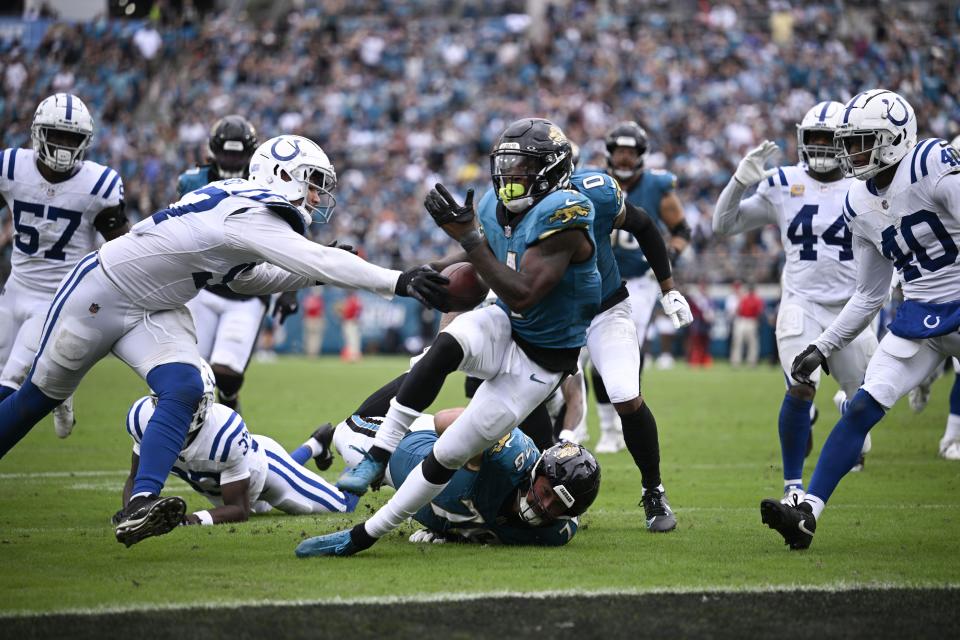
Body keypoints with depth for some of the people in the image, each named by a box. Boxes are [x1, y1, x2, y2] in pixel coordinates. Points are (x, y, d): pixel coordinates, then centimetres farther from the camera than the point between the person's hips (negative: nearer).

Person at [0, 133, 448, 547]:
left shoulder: (246, 206, 1)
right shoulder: (250, 215, -28)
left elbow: (246, 278, 17)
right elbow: (319, 260, -38)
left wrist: (314, 276, 4)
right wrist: (399, 282, -43)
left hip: (155, 312, 8)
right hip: (102, 291, -8)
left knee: (183, 392, -16)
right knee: (42, 393, 9)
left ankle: (139, 508, -26)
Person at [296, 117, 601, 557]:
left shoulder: (561, 216, -26)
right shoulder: (497, 206, -1)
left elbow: (521, 296, -34)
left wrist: (468, 238, -35)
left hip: (539, 361, -5)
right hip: (503, 328, 5)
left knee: (448, 456, -6)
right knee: (448, 344, -32)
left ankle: (362, 537, 2)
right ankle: (377, 455, -31)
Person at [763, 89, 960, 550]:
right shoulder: (859, 205, 6)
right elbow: (869, 296, 16)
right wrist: (822, 348, 13)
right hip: (920, 318, 5)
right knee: (861, 409, -6)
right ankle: (807, 514, -8)